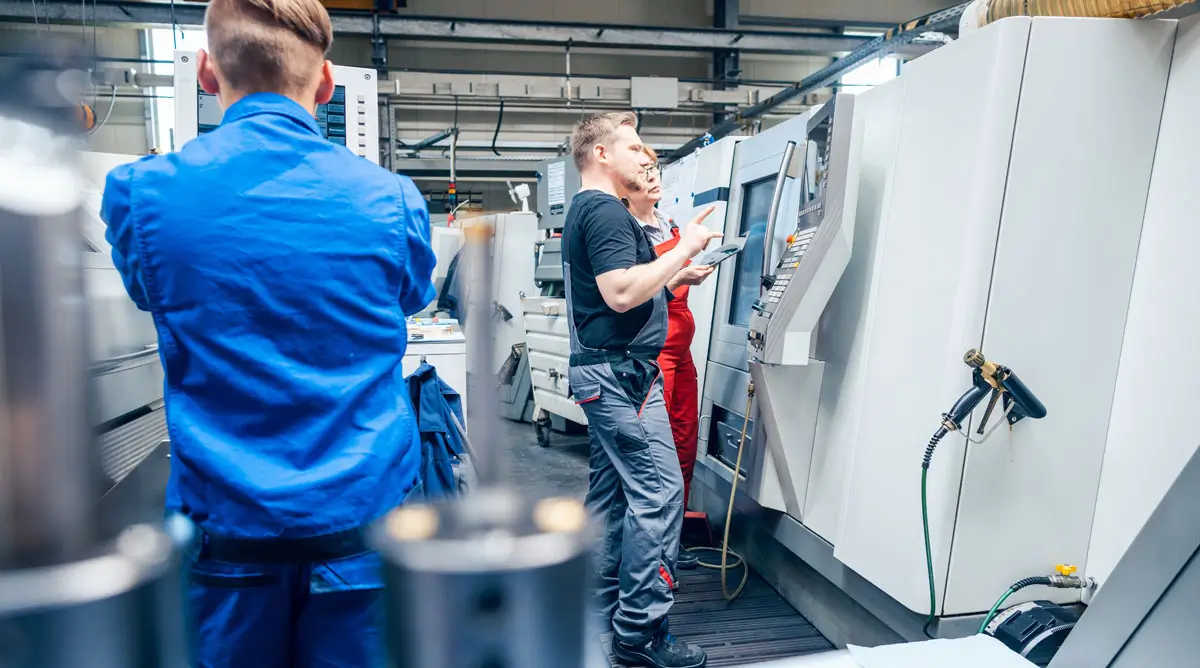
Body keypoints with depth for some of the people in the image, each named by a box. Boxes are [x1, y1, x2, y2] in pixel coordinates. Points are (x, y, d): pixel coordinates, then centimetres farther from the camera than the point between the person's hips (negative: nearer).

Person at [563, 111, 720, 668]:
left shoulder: (583, 210, 21)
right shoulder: (605, 210, -13)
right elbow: (621, 292, -24)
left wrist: (676, 279, 16)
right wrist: (684, 248, -14)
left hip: (602, 371, 11)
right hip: (621, 371, -11)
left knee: (610, 492, 14)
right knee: (659, 491, -7)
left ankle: (603, 612, 25)